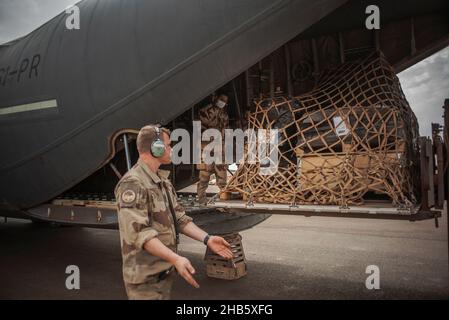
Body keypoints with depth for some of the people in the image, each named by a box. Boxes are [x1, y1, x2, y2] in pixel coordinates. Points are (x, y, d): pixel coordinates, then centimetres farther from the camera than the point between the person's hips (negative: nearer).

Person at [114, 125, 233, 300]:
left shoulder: (163, 181, 11)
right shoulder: (132, 184, -20)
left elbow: (179, 218, 10)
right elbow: (139, 231, -28)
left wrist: (207, 239, -1)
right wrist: (176, 259, -35)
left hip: (164, 271, 9)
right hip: (146, 277, -9)